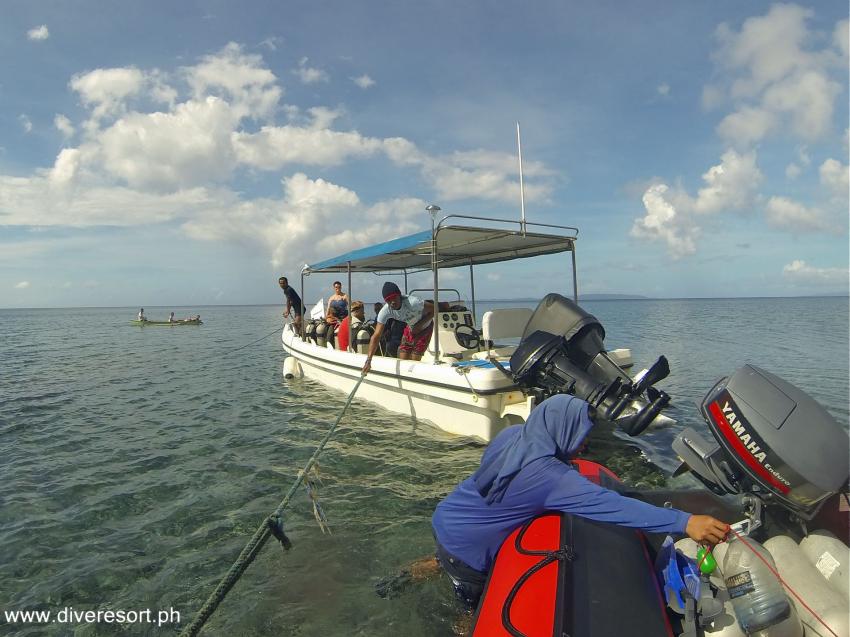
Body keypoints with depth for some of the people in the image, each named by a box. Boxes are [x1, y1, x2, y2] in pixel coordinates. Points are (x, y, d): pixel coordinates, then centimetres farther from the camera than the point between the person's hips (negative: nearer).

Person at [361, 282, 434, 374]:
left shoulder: (413, 302, -38)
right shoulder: (385, 311, -26)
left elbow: (434, 309, -22)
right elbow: (376, 336, -29)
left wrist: (420, 324, -30)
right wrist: (368, 360, -37)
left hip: (425, 327, -4)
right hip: (410, 328, 4)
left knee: (414, 360, -10)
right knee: (402, 360, 0)